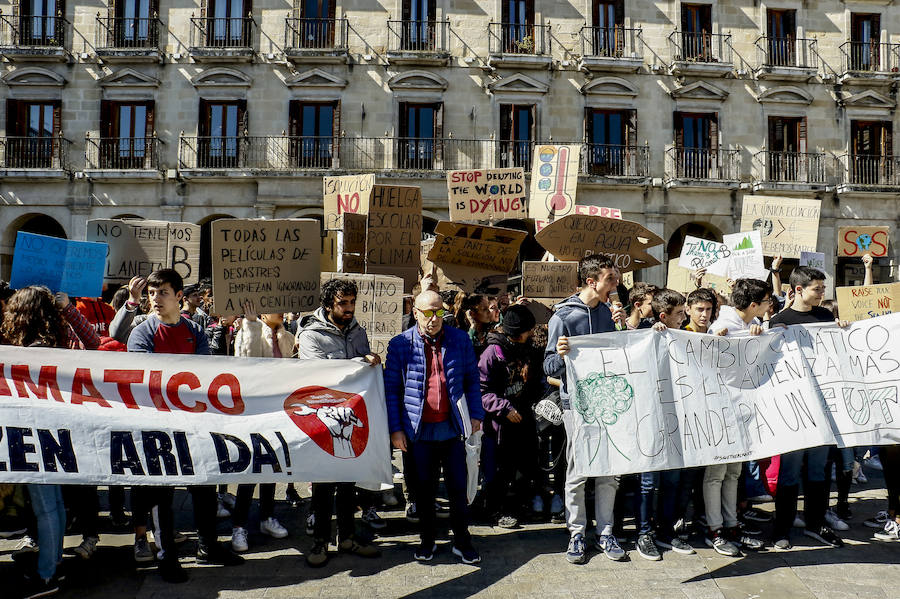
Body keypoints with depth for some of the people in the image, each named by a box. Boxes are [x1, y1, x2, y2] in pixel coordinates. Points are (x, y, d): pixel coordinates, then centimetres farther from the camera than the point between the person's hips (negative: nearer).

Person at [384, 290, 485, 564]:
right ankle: (427, 539, 28)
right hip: (419, 430, 0)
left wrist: (475, 414, 4)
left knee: (458, 487, 6)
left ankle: (462, 541, 21)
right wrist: (395, 428, -3)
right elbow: (391, 388, 0)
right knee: (424, 488, 12)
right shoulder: (400, 344, -2)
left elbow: (472, 379, 10)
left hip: (452, 428, 1)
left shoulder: (460, 339, 2)